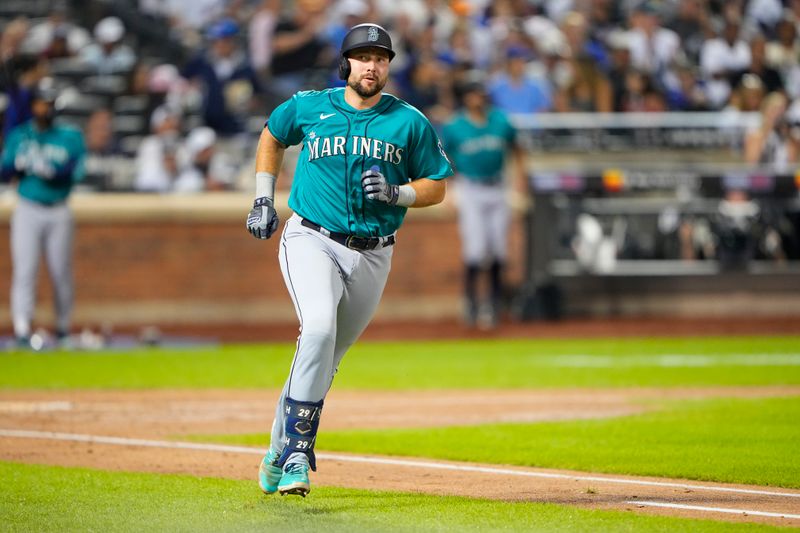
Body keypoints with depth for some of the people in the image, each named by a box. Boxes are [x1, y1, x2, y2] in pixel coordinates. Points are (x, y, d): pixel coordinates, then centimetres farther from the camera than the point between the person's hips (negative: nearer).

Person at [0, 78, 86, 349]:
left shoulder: (70, 137, 5)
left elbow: (77, 171, -8)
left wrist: (52, 170, -25)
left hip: (59, 212, 0)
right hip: (28, 211, 0)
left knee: (61, 272, 2)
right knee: (24, 269, -10)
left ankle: (63, 328, 17)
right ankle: (22, 330, -14)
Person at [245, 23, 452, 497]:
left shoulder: (410, 123, 0)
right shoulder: (308, 108, 1)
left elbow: (436, 188, 6)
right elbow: (272, 136, 21)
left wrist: (395, 193, -13)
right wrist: (264, 199, 13)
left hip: (372, 256, 2)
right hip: (311, 240, -2)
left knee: (324, 362, 9)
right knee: (320, 327, -28)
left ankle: (281, 453, 27)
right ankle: (298, 449, -26)